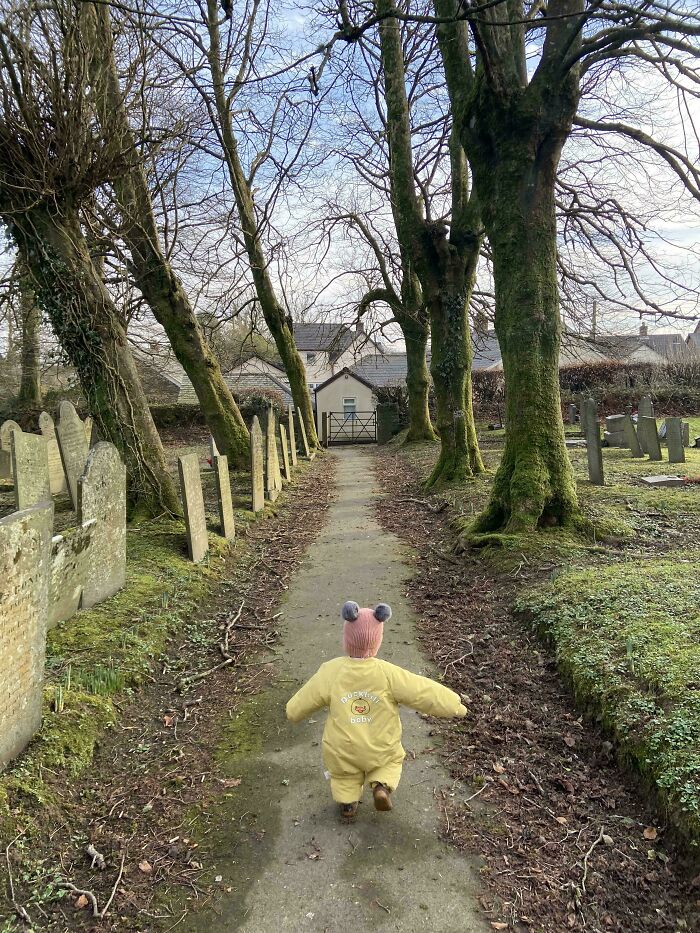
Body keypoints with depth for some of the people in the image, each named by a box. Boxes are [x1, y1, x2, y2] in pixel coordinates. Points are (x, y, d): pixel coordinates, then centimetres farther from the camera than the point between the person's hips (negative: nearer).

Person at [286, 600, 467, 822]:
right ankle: (382, 786, 4)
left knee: (345, 774, 32)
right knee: (391, 761, 28)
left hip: (343, 749, 2)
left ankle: (347, 801, 15)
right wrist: (454, 705, -5)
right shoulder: (388, 674, -26)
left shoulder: (330, 672, -21)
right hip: (380, 749, -2)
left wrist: (294, 712, 15)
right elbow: (423, 692, -20)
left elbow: (302, 703, -8)